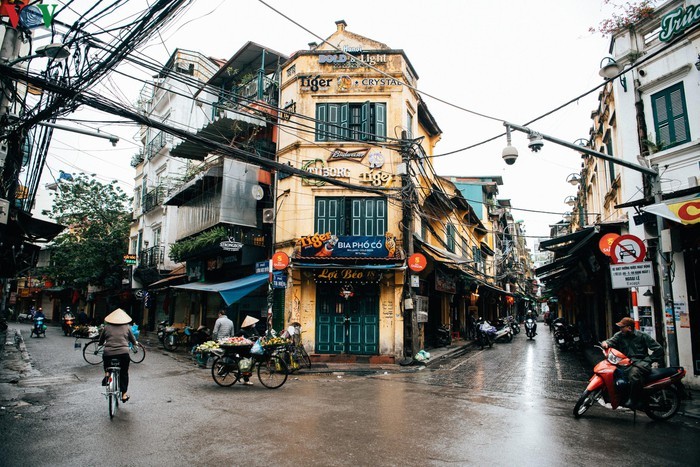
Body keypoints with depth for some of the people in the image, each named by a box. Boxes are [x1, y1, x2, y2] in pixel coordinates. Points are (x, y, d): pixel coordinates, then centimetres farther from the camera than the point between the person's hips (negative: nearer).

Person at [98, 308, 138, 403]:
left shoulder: (107, 327, 7)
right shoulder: (127, 327, 6)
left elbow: (101, 341, 17)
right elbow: (133, 340, 15)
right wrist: (136, 343, 38)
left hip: (108, 353, 1)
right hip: (123, 353, -1)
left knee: (106, 364, 34)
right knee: (124, 373, 17)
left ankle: (107, 374, 5)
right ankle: (124, 394, 19)